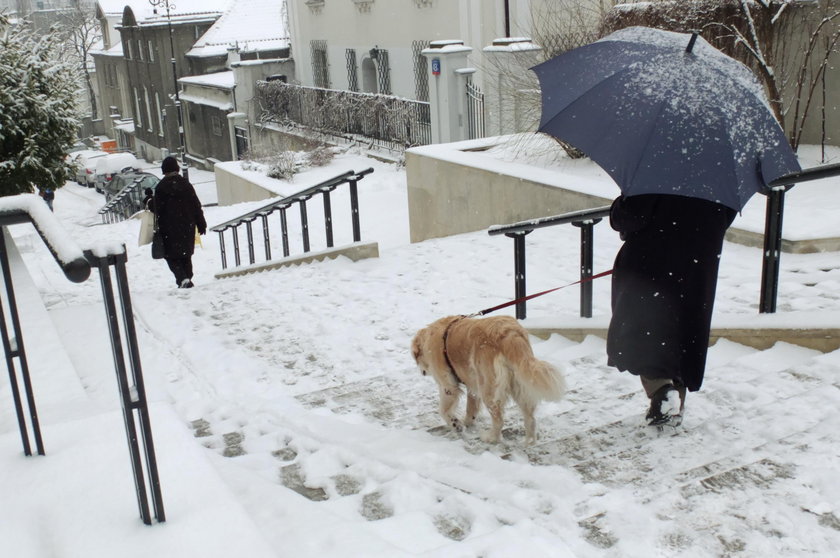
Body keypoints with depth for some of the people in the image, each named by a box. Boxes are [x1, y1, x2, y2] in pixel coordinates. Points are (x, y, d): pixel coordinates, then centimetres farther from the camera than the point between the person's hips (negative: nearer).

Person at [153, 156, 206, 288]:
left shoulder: (160, 187, -7)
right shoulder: (185, 184, 1)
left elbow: (158, 210, -5)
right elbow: (196, 206, 3)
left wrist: (160, 228, 1)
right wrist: (201, 224, 8)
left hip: (170, 228, -3)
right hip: (187, 226, 3)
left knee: (172, 256, 2)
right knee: (186, 254, 15)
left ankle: (182, 279, -18)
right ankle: (187, 279, 15)